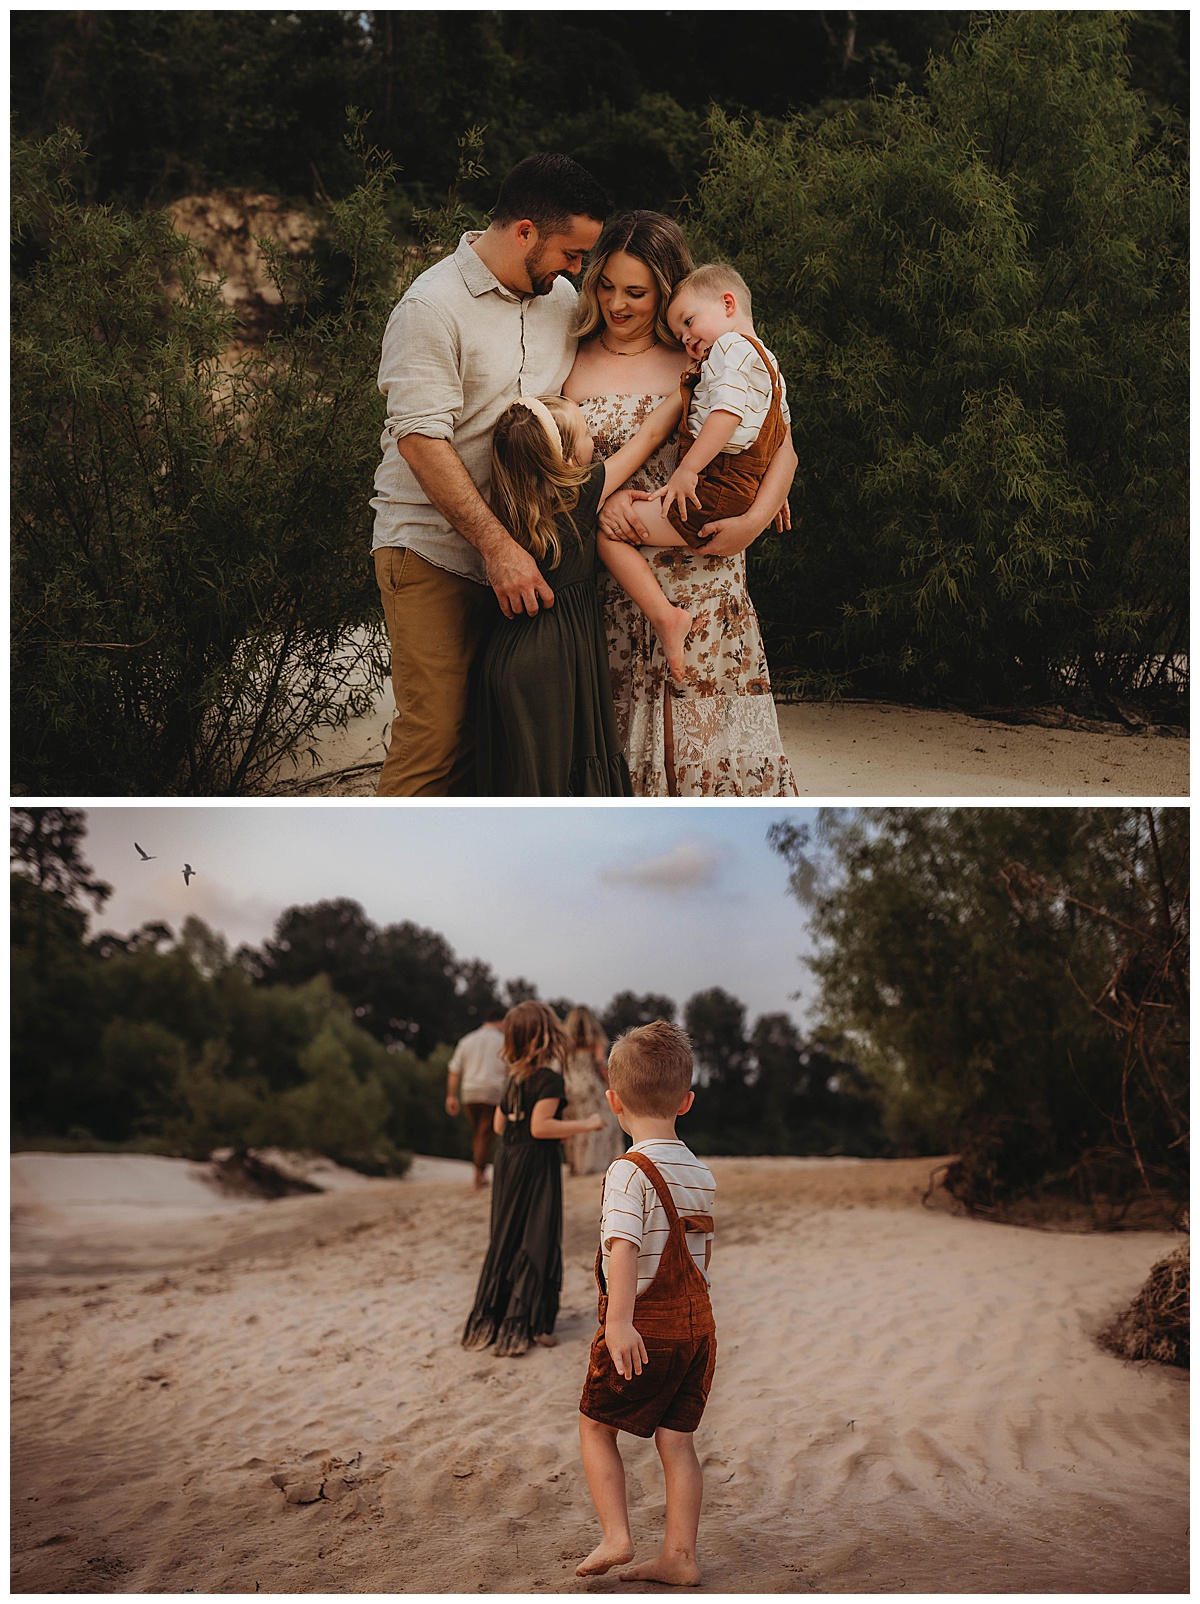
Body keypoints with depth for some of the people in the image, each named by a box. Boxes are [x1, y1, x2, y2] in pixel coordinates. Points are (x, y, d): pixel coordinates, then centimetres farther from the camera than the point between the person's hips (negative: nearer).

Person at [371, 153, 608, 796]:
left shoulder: (559, 297, 12)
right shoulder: (433, 306, -11)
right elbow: (422, 440, -18)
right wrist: (497, 545, -24)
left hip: (521, 548, 6)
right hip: (433, 548, -6)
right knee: (434, 731, -10)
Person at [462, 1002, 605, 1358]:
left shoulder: (516, 1077, 9)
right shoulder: (550, 1077, -15)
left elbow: (500, 1124, 13)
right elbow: (540, 1126, -22)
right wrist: (585, 1125, -14)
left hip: (509, 1159, 8)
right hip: (536, 1166, -8)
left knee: (505, 1240, 14)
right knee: (536, 1242, -2)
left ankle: (490, 1317, 19)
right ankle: (525, 1324, -1)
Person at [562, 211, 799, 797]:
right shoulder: (570, 362, 7)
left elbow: (781, 447, 2)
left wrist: (754, 519, -14)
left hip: (700, 573, -1)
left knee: (707, 723, 0)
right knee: (616, 728, 1)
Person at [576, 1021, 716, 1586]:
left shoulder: (629, 1171, -16)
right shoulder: (701, 1174, 7)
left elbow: (624, 1246, -29)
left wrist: (619, 1321, -37)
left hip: (644, 1326, -6)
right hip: (697, 1321, 6)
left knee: (595, 1426, 11)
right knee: (676, 1437, 10)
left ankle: (615, 1535, 4)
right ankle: (679, 1554, 10)